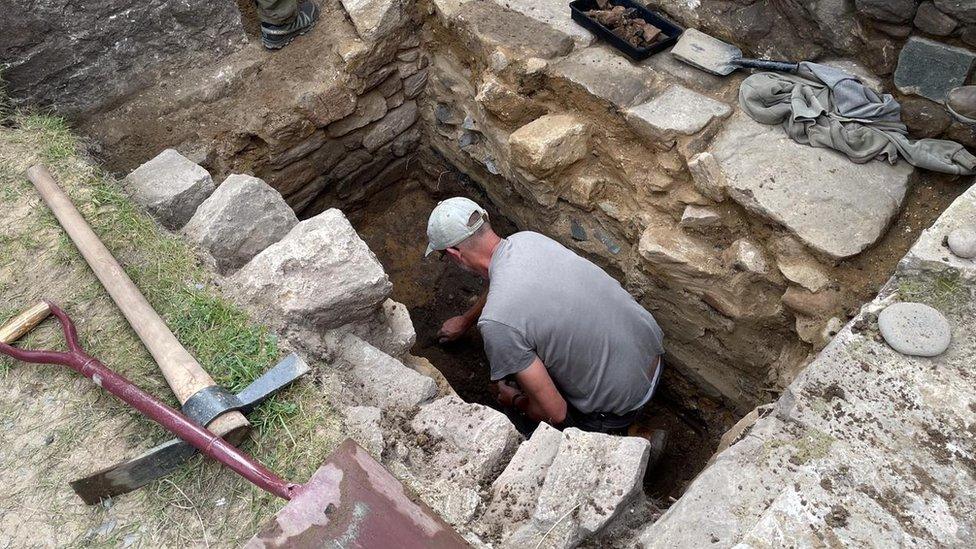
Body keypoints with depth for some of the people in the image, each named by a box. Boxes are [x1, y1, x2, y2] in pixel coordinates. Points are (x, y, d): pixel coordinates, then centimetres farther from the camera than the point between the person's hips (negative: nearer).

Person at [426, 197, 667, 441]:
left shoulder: (496, 322, -29)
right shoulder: (528, 238, -5)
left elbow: (554, 413, -21)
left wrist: (515, 401, 1)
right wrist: (465, 320, 37)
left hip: (619, 406, -7)